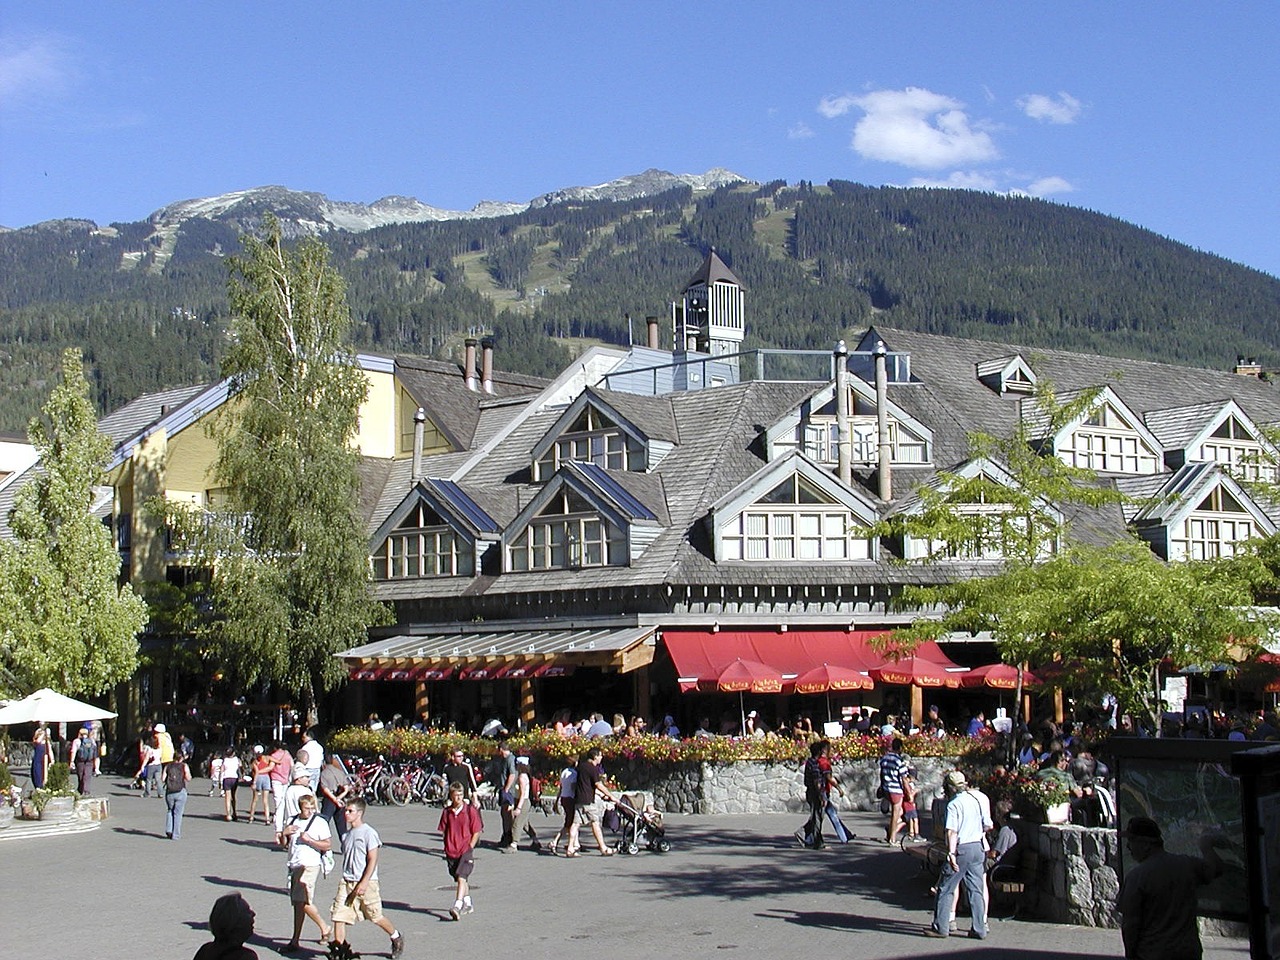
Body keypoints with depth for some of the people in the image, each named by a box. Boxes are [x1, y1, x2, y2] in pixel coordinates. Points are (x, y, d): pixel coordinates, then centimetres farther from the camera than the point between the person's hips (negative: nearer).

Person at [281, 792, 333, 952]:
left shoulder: (320, 822, -4)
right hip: (293, 865, 7)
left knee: (302, 901, -12)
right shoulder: (293, 821, 14)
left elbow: (327, 845, -7)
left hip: (309, 865, -7)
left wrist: (309, 840, -17)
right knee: (297, 903, 9)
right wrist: (284, 833, 1)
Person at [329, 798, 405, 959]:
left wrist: (364, 883, -20)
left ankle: (396, 938, 30)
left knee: (376, 916, 7)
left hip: (366, 883, -6)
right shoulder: (347, 833, 11)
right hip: (347, 882, 6)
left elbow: (372, 861, -14)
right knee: (338, 915, -5)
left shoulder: (368, 833, -11)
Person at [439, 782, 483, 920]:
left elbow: (476, 832, -2)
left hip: (466, 850, -4)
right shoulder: (446, 811, 3)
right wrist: (447, 847, 5)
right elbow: (443, 831, 12)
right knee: (460, 879, 16)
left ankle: (457, 907, -26)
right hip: (451, 851, 4)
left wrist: (470, 848, -8)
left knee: (461, 878, -18)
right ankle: (468, 905, 34)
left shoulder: (470, 810, -6)